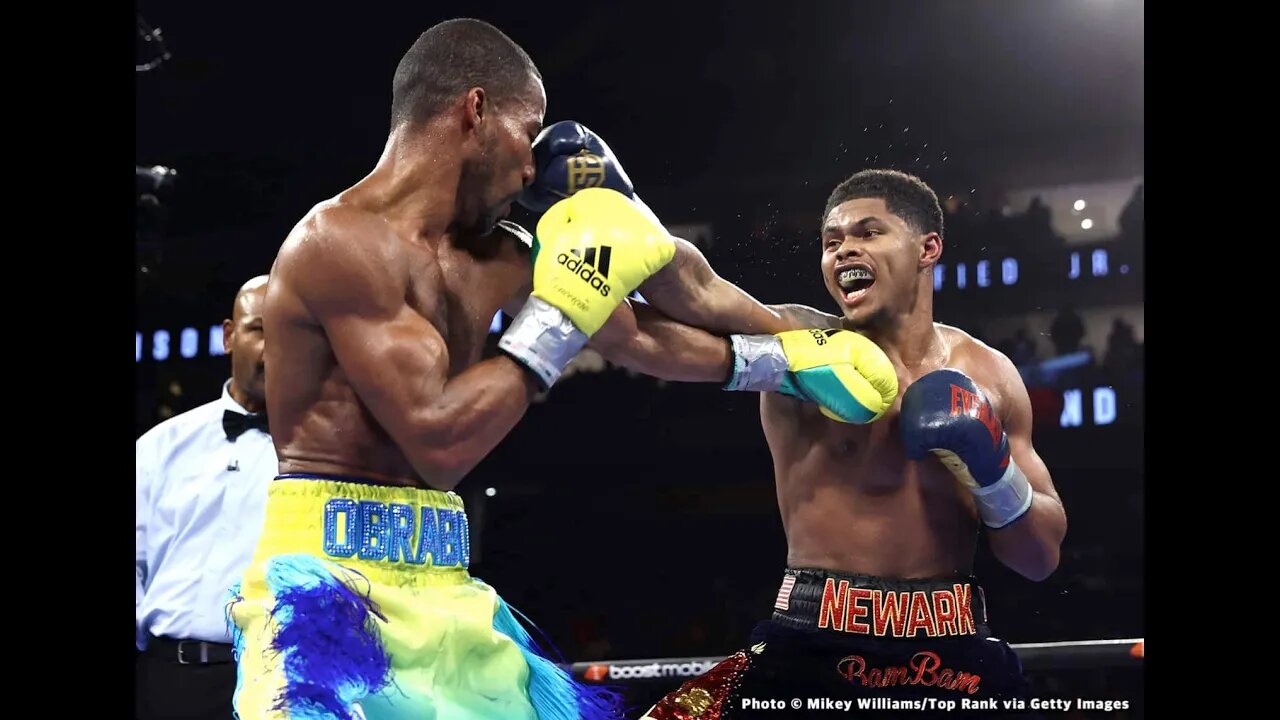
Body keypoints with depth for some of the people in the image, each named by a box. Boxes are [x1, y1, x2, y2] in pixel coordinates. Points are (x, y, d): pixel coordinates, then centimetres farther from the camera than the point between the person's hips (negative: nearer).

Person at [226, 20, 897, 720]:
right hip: (329, 588, -9)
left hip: (441, 594, 9)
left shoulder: (494, 257, 13)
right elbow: (439, 442, -20)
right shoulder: (340, 242, -14)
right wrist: (559, 317, -12)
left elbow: (639, 337, 28)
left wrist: (787, 358, 36)